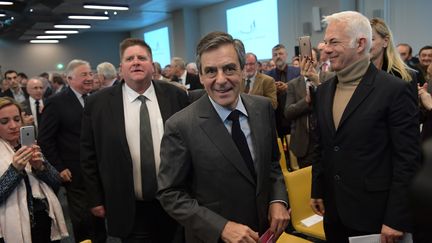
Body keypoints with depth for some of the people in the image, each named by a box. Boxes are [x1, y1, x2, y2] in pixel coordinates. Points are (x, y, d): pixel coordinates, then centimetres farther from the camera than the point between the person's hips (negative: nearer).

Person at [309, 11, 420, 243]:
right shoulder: (323, 91, 5)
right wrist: (317, 191, 12)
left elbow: (408, 160, -14)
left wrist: (396, 218, -14)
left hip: (375, 213, -5)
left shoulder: (395, 90, -13)